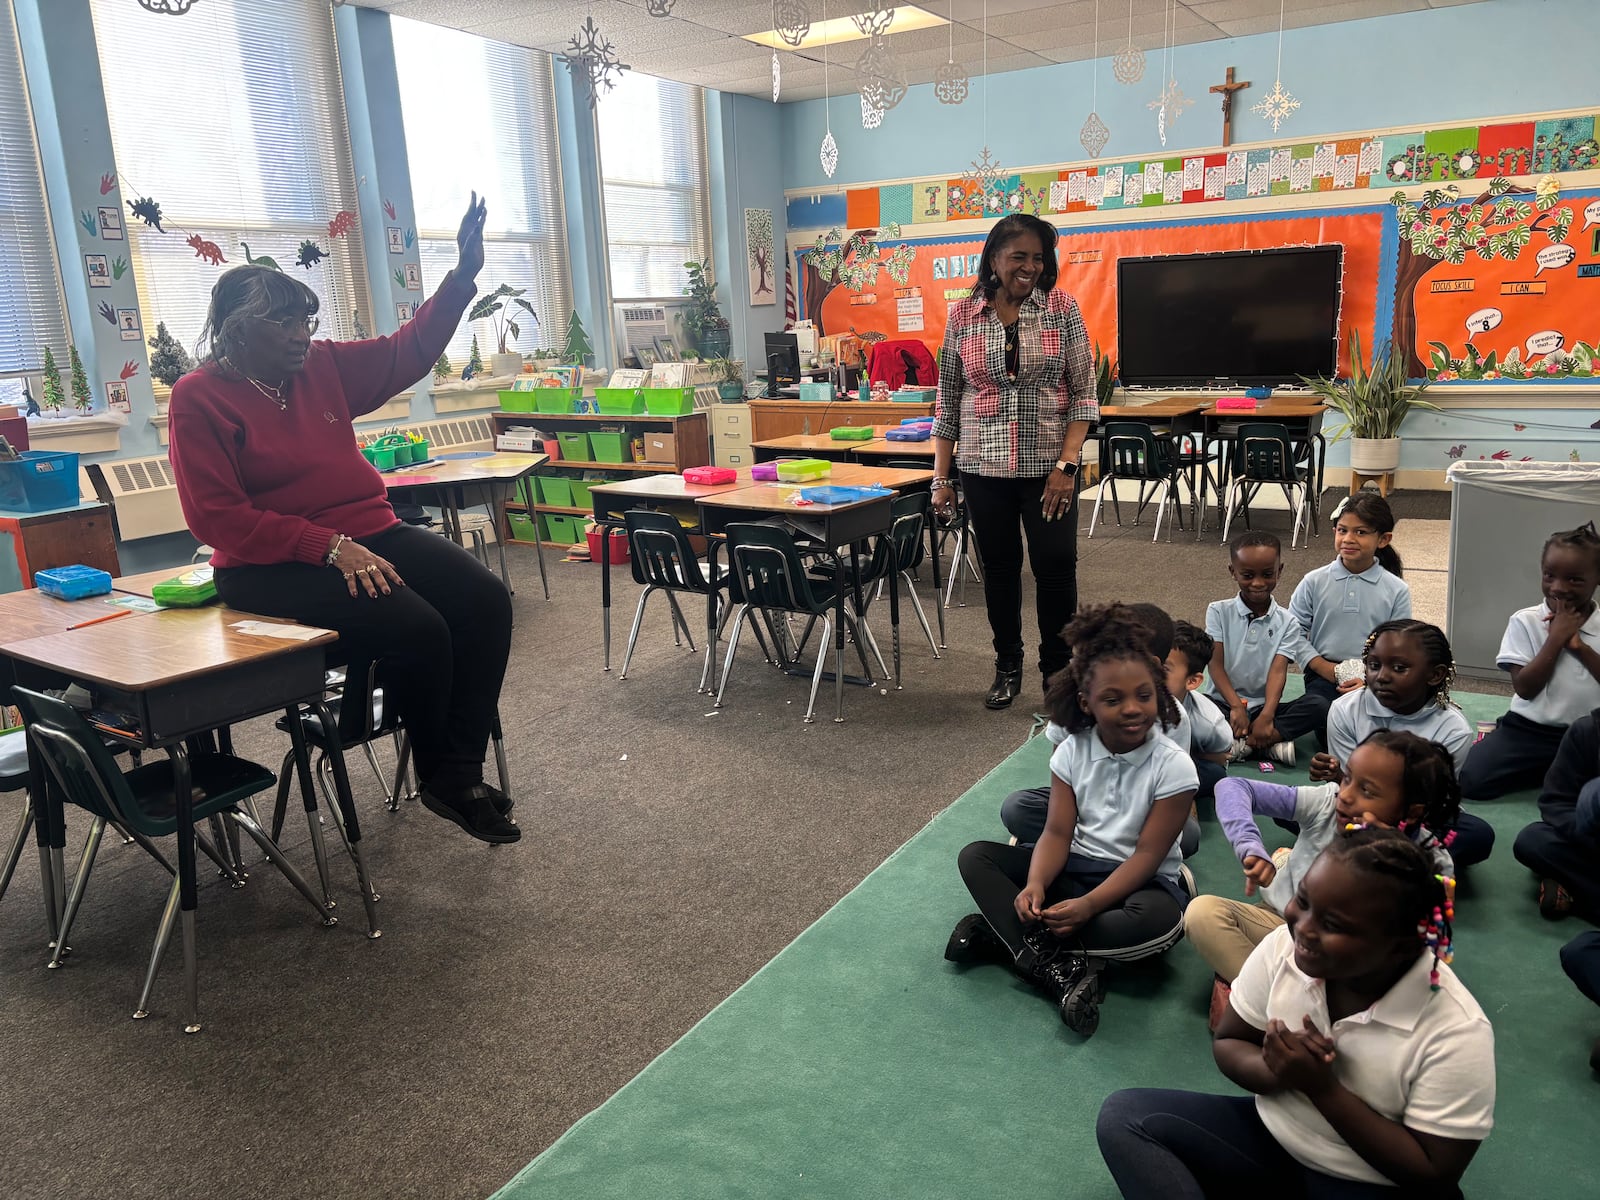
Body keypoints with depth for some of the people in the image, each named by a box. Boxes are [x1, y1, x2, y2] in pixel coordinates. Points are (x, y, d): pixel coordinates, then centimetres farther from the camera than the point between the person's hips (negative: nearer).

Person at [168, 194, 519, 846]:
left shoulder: (323, 365, 8)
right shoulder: (199, 398, -7)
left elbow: (408, 352, 15)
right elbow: (219, 518, -13)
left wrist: (464, 273, 4)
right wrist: (330, 546, -23)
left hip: (367, 533, 6)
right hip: (272, 566, -6)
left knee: (486, 599, -16)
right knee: (415, 627, -28)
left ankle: (461, 772, -11)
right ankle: (437, 777, -3)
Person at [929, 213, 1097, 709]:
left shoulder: (1062, 308, 0)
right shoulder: (962, 316, 2)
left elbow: (1084, 393, -1)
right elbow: (948, 401, 6)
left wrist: (1066, 464, -11)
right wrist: (941, 477, 3)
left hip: (1048, 464, -1)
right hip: (983, 467, 1)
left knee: (1056, 565, -3)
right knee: (999, 566, 10)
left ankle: (1058, 669, 16)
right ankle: (1007, 667, 26)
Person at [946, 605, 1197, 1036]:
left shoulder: (1173, 767, -16)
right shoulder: (1071, 752, -5)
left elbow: (1146, 855, -18)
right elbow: (1057, 832, -8)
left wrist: (1088, 906, -31)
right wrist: (1035, 885, -28)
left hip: (1140, 882, -3)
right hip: (1075, 867, 4)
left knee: (1161, 919, -39)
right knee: (976, 857, -13)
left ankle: (1005, 935, -30)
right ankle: (1058, 969, -31)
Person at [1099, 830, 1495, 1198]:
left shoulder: (1456, 1031, -23)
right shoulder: (1284, 946, -14)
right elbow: (1228, 1046, 0)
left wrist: (1322, 1088, -25)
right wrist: (1281, 1070, -23)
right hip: (1272, 1138, 5)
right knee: (1124, 1114, -15)